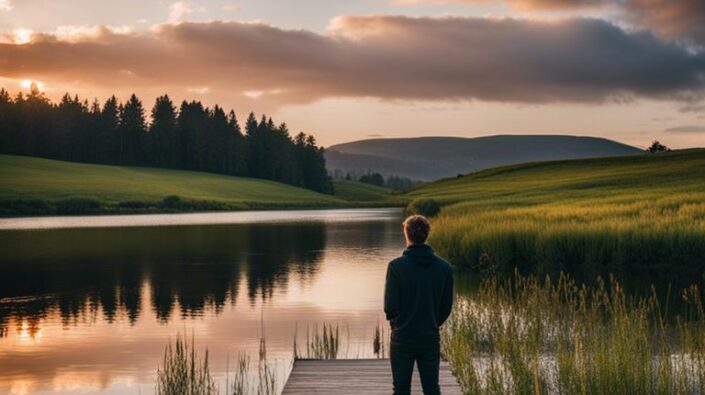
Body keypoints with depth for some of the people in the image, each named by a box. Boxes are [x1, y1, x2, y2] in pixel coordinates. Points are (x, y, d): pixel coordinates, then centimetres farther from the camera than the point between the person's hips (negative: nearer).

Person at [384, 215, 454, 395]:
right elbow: (447, 307, 2)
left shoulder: (396, 266, -13)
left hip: (403, 339, -2)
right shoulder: (444, 267, -2)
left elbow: (390, 307, -12)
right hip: (431, 339, 3)